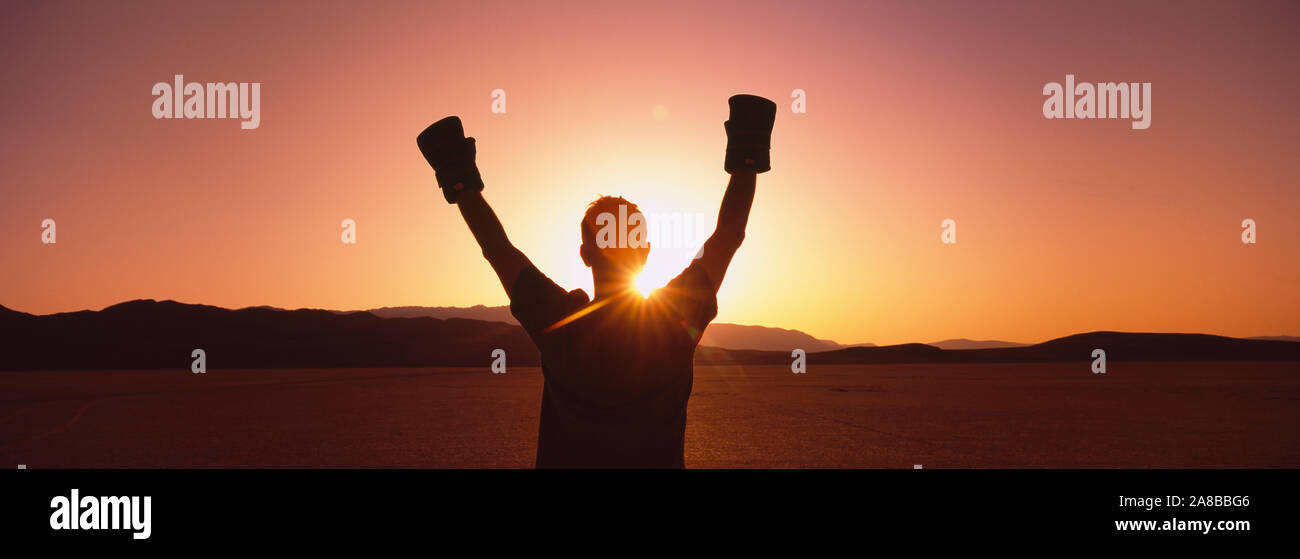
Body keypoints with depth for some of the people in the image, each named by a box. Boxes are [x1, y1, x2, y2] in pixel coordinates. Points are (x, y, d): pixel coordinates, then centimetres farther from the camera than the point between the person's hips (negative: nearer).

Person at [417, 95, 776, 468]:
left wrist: (461, 182, 7)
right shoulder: (679, 321, -14)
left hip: (566, 459, 0)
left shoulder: (560, 324, -16)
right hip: (661, 459, 1)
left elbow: (498, 247, -5)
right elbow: (728, 236, -3)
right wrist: (746, 161, 6)